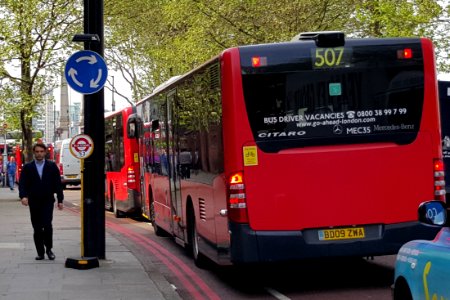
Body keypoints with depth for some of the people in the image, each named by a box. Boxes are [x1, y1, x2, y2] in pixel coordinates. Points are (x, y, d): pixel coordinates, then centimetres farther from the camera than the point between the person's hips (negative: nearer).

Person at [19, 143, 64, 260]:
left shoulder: (52, 166, 4)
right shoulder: (27, 167, 5)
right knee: (37, 228, 3)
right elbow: (22, 183, -2)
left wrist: (60, 200, 1)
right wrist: (23, 196, -20)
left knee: (47, 225, -13)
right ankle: (40, 252, 10)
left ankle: (49, 249, 5)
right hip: (34, 202, 1)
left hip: (48, 201, -1)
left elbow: (58, 183, 4)